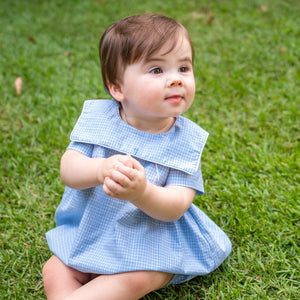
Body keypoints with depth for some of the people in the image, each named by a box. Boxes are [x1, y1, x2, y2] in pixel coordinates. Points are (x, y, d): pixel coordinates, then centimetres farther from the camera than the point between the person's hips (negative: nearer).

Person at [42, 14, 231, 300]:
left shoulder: (186, 139, -14)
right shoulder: (97, 118, -10)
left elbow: (175, 208, -22)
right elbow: (68, 170, -19)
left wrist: (142, 193, -45)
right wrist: (101, 169, -43)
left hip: (154, 240, -3)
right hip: (91, 230, 3)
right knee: (55, 270, -8)